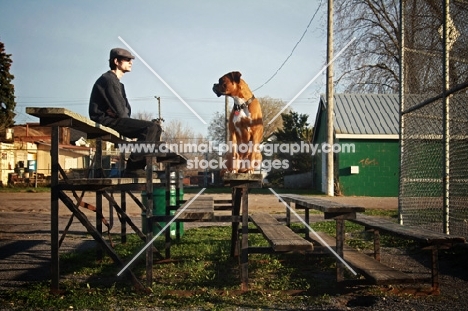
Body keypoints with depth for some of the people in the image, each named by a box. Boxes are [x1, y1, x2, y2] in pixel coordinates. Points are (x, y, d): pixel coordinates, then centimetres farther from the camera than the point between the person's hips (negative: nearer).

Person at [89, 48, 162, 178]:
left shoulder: (118, 83, 23)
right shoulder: (107, 79, -9)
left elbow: (127, 109, 13)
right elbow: (120, 111, -16)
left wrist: (116, 112, -8)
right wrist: (121, 114, 6)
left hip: (115, 120, 10)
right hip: (106, 121, -10)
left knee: (155, 127, 5)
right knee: (150, 127, -21)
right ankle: (133, 169, -22)